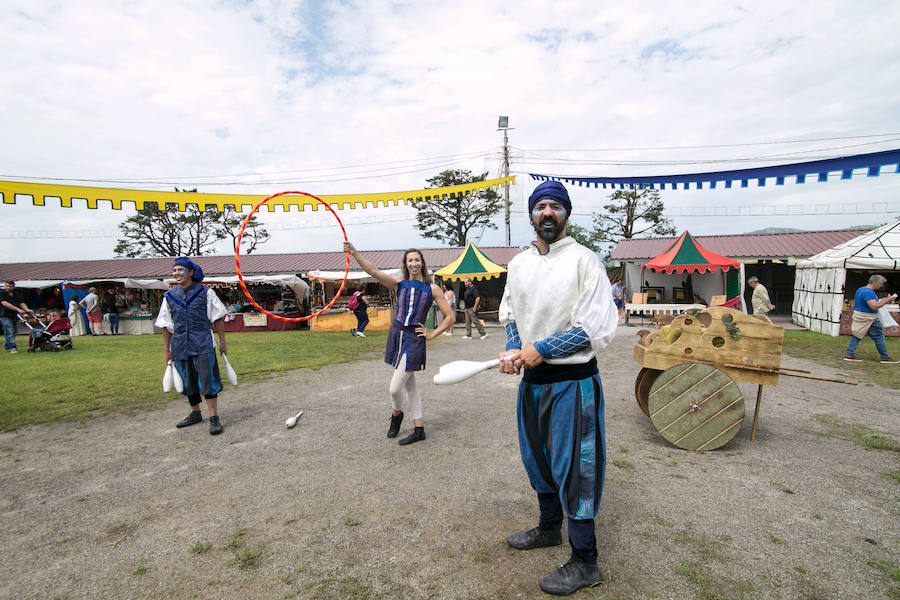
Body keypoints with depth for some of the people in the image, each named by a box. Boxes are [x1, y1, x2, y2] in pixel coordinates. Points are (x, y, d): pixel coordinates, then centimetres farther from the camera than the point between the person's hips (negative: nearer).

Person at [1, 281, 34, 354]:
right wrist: (18, 309, -26)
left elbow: (21, 303, 7)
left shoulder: (16, 295, 14)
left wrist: (27, 309, -13)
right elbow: (5, 303, -18)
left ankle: (7, 347, 23)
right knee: (9, 332, -9)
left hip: (15, 316, 6)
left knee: (14, 333, 10)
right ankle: (12, 348, -11)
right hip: (5, 316, -6)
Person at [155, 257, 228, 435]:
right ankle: (195, 414, 32)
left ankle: (214, 418, -1)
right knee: (188, 382, 15)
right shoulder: (169, 296, 7)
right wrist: (166, 350, 11)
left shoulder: (205, 292, -2)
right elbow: (166, 326, 12)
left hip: (203, 344, -4)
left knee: (207, 380, -8)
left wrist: (222, 343, 1)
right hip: (180, 346, 4)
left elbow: (217, 319, 2)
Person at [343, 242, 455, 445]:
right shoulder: (399, 284, 7)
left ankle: (396, 414, 28)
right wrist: (354, 253, -19)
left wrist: (432, 334, -2)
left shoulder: (431, 289, 1)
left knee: (395, 388, -6)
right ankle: (419, 430, 25)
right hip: (396, 335, 4)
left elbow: (449, 316, 3)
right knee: (409, 384, 12)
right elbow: (373, 271, -7)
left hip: (414, 339, -4)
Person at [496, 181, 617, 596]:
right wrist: (513, 350, -2)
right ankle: (549, 529, 44)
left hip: (572, 381, -7)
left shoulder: (583, 261, -13)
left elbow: (597, 330, -17)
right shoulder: (518, 264, 8)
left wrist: (540, 350, -17)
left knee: (572, 467, 3)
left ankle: (585, 563, 22)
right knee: (538, 457, 21)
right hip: (531, 379, 7)